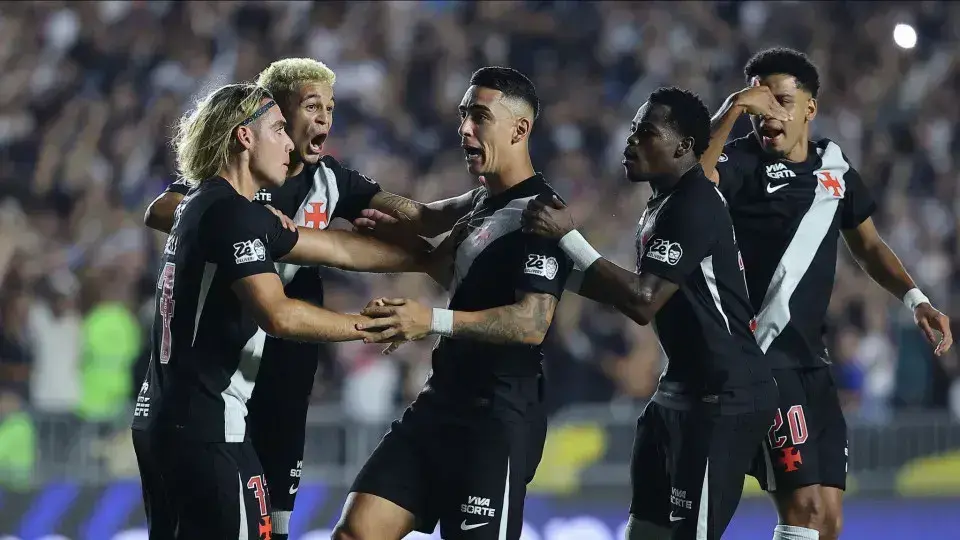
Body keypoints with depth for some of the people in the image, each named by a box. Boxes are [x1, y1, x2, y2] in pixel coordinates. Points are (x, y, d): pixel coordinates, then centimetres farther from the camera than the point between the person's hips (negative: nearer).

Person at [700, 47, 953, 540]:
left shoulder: (834, 165, 12)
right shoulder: (742, 162, -7)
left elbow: (867, 246, 26)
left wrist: (914, 299, 12)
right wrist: (730, 114, -36)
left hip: (810, 356, 7)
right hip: (761, 352, -7)